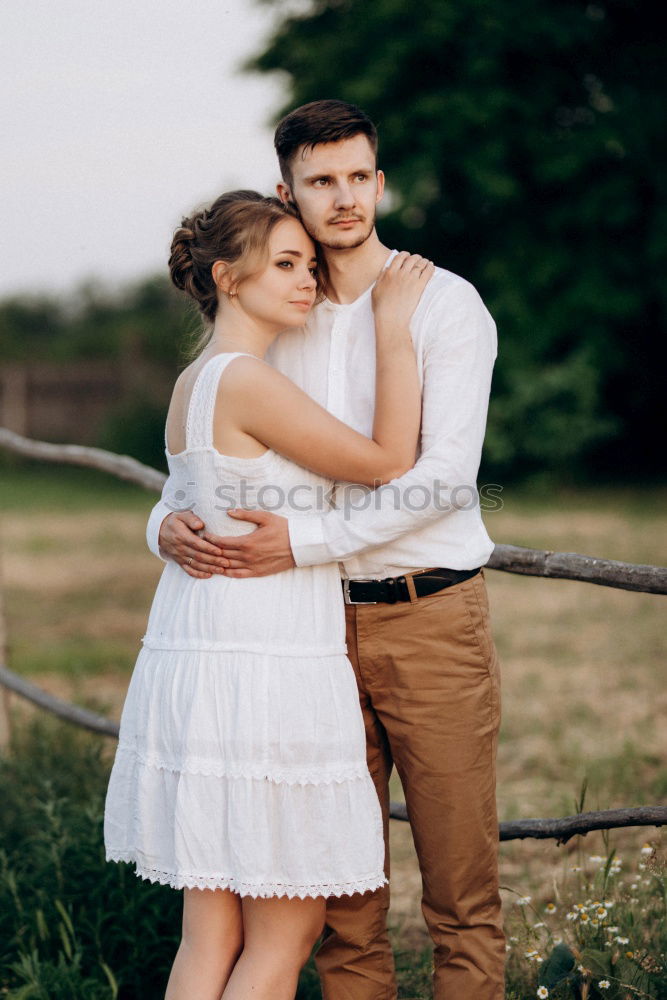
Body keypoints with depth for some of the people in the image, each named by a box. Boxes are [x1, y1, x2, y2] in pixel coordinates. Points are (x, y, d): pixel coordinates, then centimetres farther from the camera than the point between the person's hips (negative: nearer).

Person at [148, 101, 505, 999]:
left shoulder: (445, 304, -3)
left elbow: (446, 474, -14)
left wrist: (305, 541, -22)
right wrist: (167, 523, -8)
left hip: (430, 614, -4)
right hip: (323, 623, 4)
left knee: (460, 882, 0)